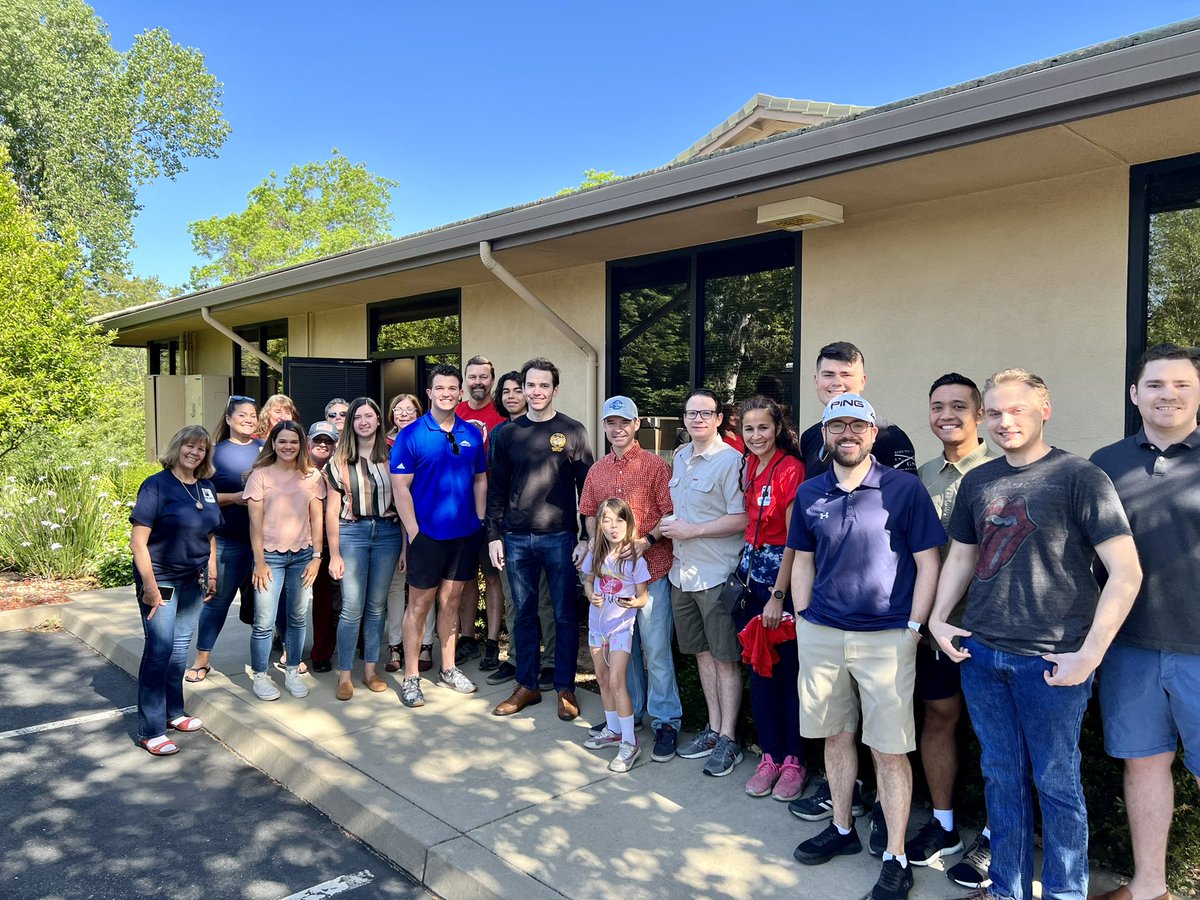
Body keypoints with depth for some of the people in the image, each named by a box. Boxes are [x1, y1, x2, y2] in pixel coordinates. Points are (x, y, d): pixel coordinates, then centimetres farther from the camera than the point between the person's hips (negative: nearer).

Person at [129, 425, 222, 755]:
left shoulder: (207, 487, 6)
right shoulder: (157, 485, -12)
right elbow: (138, 541, -15)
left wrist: (212, 574, 12)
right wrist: (149, 586, -18)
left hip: (193, 580, 6)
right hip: (161, 579, -6)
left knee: (181, 645, 14)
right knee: (159, 648, -6)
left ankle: (173, 711, 28)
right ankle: (150, 731, 3)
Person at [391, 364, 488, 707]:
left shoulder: (472, 434, 5)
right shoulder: (411, 435, -7)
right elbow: (400, 487, -9)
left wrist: (480, 521, 4)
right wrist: (414, 532, -14)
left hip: (465, 534, 4)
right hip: (427, 534, -4)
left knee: (451, 601, 15)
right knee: (419, 604, 5)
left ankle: (448, 669, 28)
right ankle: (410, 677, 15)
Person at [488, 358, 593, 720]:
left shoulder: (573, 431, -1)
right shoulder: (508, 433, 7)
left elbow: (586, 487, -1)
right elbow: (496, 488, 9)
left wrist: (586, 538, -6)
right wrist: (494, 535, 3)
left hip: (560, 538, -2)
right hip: (517, 540, 3)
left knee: (565, 615, 5)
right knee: (524, 614, 11)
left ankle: (565, 688, 18)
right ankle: (527, 686, 23)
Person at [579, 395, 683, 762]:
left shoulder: (654, 465, -5)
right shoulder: (597, 470, 11)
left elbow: (670, 514, -8)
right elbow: (590, 515, 17)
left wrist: (645, 542, -20)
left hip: (651, 569, -5)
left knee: (656, 649, -2)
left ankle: (666, 721, 10)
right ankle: (629, 711, 31)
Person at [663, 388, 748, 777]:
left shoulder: (730, 460, -12)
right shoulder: (680, 457, 12)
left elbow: (741, 519, -18)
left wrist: (691, 530, -17)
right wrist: (667, 528, 8)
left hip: (716, 574, -8)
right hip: (682, 572, 8)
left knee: (725, 658, 2)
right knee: (702, 652, 16)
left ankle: (728, 739, 11)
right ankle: (713, 728, 28)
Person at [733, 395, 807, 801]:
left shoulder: (791, 468, -14)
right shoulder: (748, 465, 6)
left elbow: (793, 539, -15)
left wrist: (778, 596, -16)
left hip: (783, 574, -7)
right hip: (751, 571, 7)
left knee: (788, 671, 3)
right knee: (759, 669, 11)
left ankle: (794, 762, 16)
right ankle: (770, 757, 23)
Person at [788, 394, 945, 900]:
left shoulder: (904, 489, -6)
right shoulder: (809, 494, 6)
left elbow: (928, 563, -4)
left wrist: (914, 628, -8)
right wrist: (804, 622, 8)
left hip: (887, 639, -4)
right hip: (821, 634, 4)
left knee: (890, 749, 2)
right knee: (835, 735, 16)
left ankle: (895, 857, 17)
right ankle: (842, 829, 34)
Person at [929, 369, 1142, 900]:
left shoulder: (1079, 478, -8)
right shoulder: (977, 482, 9)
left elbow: (1126, 571, -12)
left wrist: (1089, 654, -15)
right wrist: (937, 620, 6)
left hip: (1050, 660, -5)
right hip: (980, 654, 5)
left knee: (1055, 782, 8)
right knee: (1001, 776, 15)